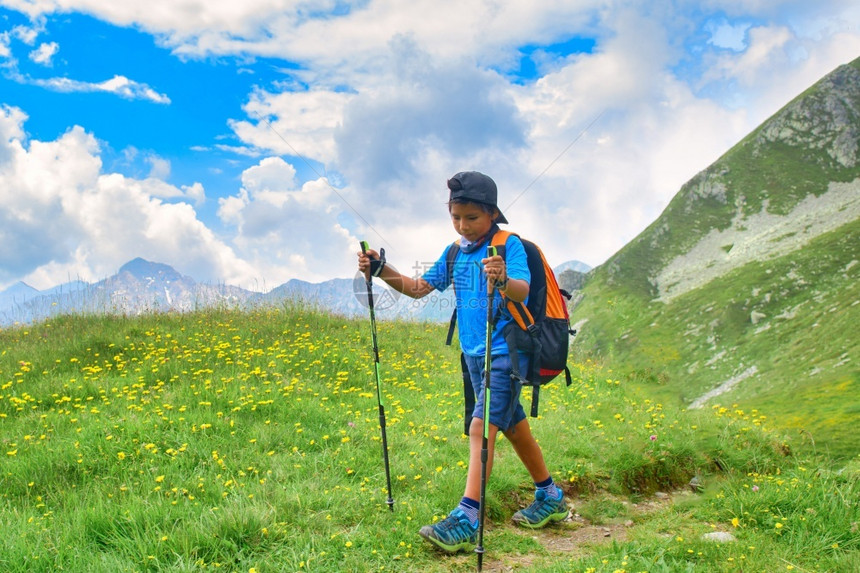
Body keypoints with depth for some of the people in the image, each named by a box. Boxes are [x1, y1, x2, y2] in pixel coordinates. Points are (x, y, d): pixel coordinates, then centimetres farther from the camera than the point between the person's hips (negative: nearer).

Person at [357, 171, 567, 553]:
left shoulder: (509, 245, -12)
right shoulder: (454, 252, 8)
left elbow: (522, 290, -27)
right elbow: (420, 287, 10)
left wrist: (503, 281, -49)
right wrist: (382, 271, -4)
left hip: (506, 352, -8)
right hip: (474, 353, 8)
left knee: (482, 426, -17)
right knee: (513, 426, 17)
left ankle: (467, 521, -19)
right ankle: (550, 497, 33)